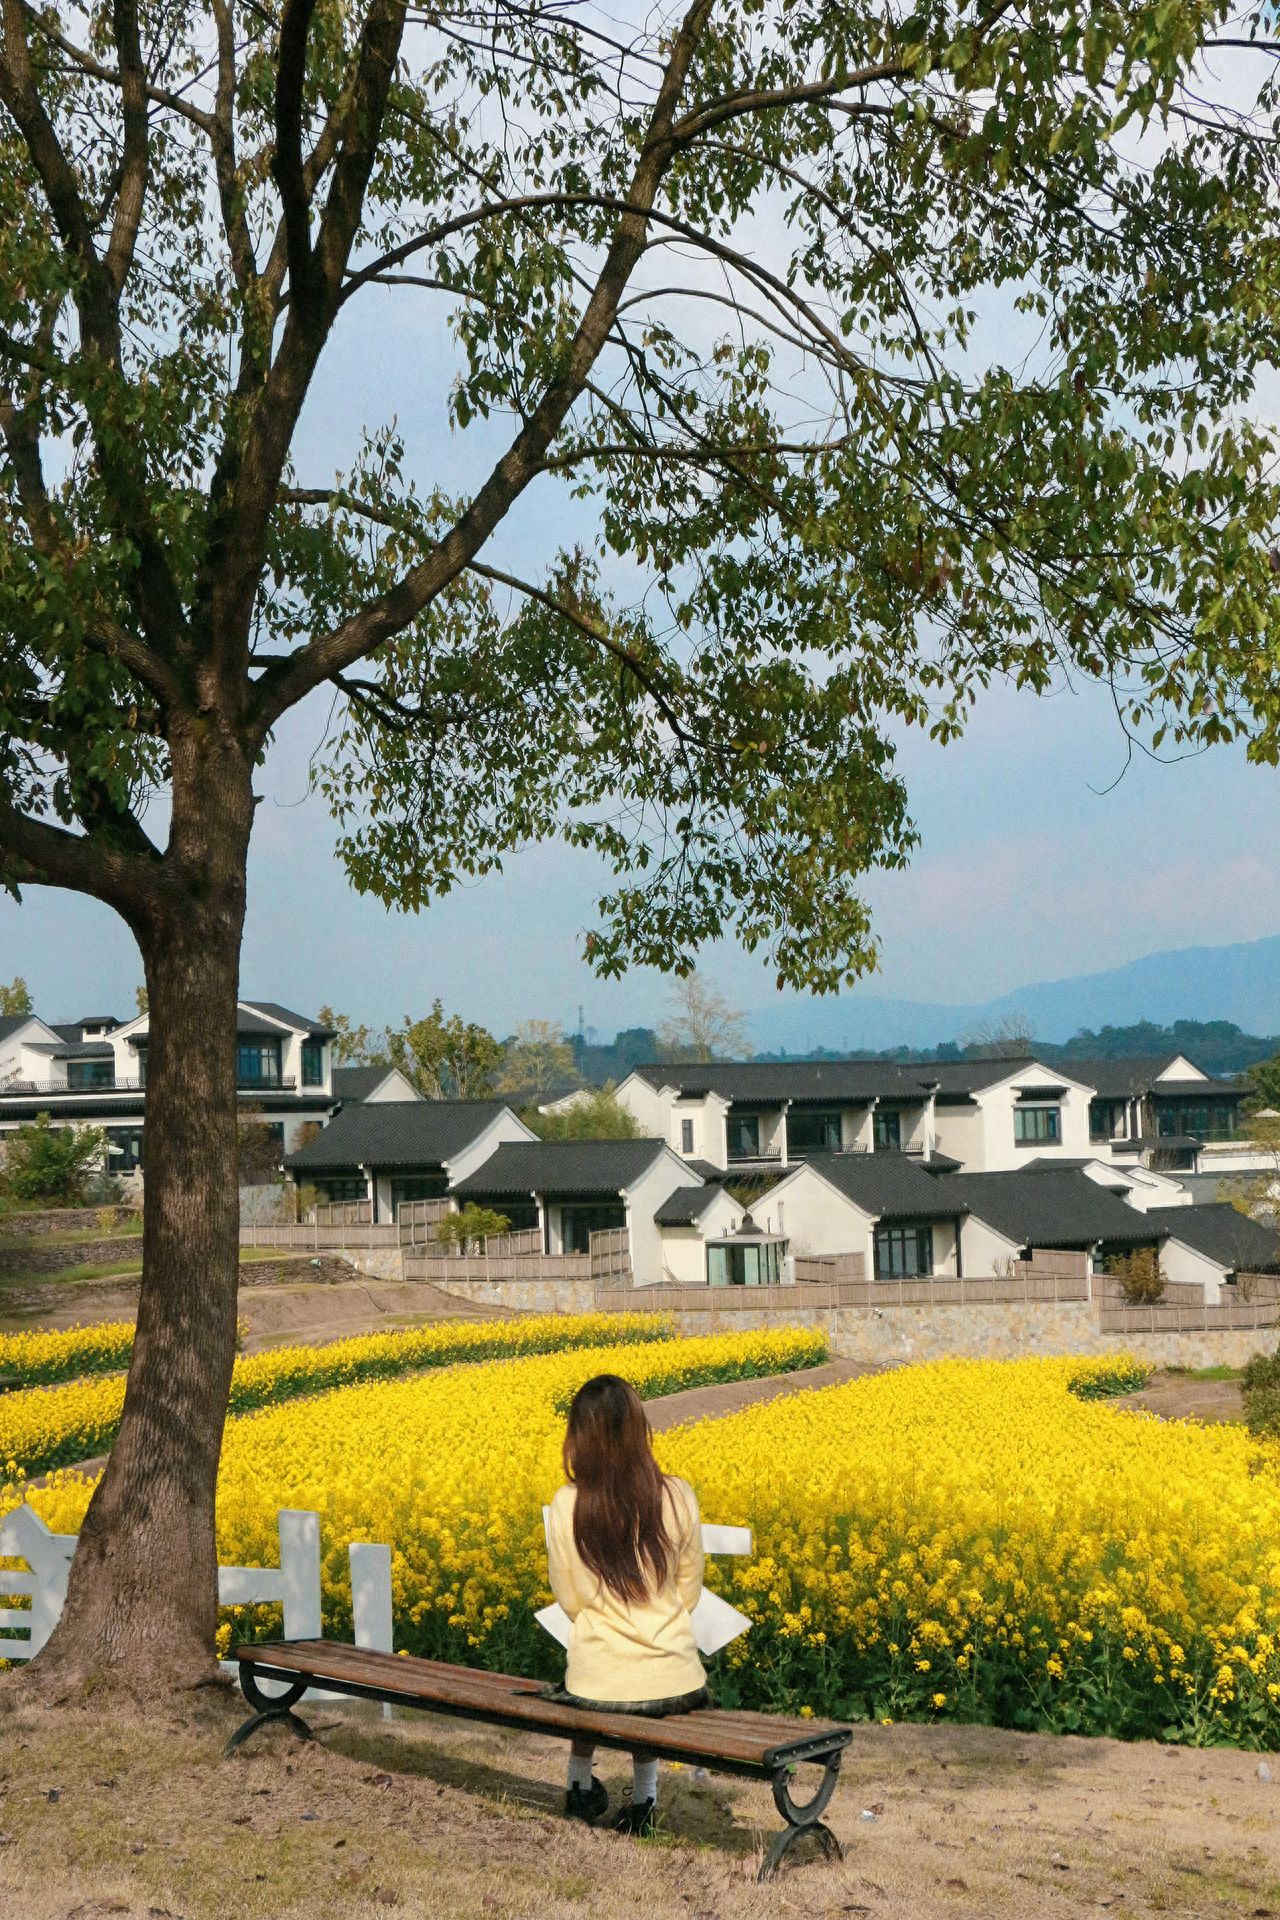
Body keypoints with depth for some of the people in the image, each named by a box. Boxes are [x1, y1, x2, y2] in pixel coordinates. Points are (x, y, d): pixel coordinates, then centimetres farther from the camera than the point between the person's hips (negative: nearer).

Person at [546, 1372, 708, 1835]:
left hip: (599, 1685, -1)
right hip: (673, 1682, 1)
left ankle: (580, 1789, 42)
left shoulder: (567, 1506, -11)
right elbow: (689, 1591, 5)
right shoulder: (678, 1497, -8)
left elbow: (569, 1600, 2)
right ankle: (643, 1801, 34)